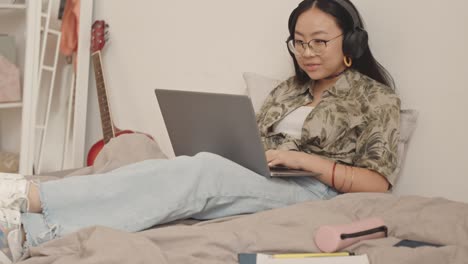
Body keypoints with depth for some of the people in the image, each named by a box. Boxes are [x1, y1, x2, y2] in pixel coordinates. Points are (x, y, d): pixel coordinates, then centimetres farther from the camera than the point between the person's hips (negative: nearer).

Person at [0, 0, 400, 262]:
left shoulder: (379, 99, 4)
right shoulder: (289, 89, 22)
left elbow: (378, 183, -4)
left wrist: (304, 159, -15)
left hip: (314, 188, -5)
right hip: (253, 179, 6)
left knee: (204, 171, -33)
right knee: (195, 170, -28)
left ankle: (33, 197, -44)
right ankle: (33, 230, -46)